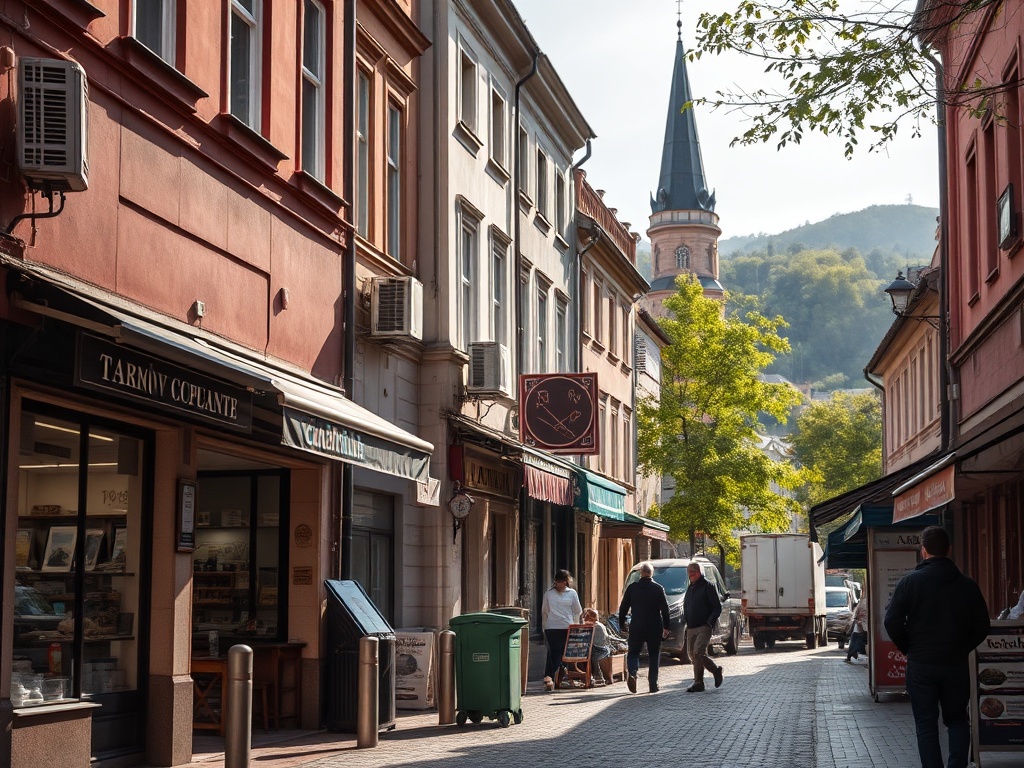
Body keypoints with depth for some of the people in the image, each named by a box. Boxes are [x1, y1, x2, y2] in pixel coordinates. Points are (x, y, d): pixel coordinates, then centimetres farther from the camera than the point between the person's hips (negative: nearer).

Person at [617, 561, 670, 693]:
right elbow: (665, 609, 1)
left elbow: (623, 608, 2)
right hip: (655, 627, 0)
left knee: (633, 653, 8)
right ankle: (653, 684, 8)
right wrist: (666, 627, 7)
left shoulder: (632, 588, 0)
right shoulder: (658, 588, -1)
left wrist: (621, 624, 11)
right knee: (654, 655, 10)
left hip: (636, 627, 0)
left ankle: (632, 673, -19)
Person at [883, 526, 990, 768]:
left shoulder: (910, 582, -8)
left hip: (921, 666, -2)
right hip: (957, 664, 2)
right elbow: (982, 626, 3)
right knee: (957, 720, 16)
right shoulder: (967, 585, 0)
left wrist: (909, 649, 3)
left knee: (926, 726, 5)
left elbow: (892, 621, -11)